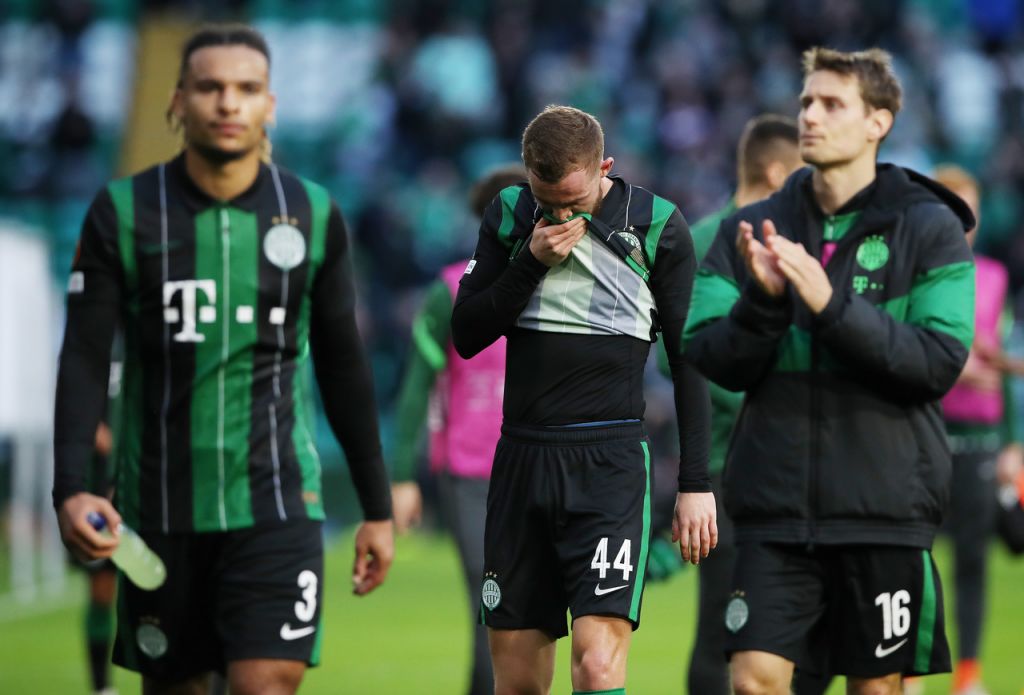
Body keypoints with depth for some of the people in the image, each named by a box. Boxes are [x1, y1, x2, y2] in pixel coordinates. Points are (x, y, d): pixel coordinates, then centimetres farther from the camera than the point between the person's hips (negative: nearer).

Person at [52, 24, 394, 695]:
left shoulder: (314, 215, 3)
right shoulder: (122, 212, -1)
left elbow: (344, 367, 10)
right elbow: (84, 359, -4)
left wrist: (377, 508, 10)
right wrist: (70, 489, -18)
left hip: (277, 502, 0)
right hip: (161, 507, 1)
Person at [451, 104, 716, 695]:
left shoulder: (658, 225, -2)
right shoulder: (509, 215, 6)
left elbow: (690, 359, 2)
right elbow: (467, 336, 4)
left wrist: (696, 484, -1)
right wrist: (533, 260, -10)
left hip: (610, 464, -4)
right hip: (522, 456, 4)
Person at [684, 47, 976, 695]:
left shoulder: (930, 228, -1)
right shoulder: (752, 229, 8)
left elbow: (939, 361, -12)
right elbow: (711, 359, 2)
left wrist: (831, 305, -21)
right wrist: (762, 299, -17)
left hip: (886, 503, -2)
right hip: (776, 504, 2)